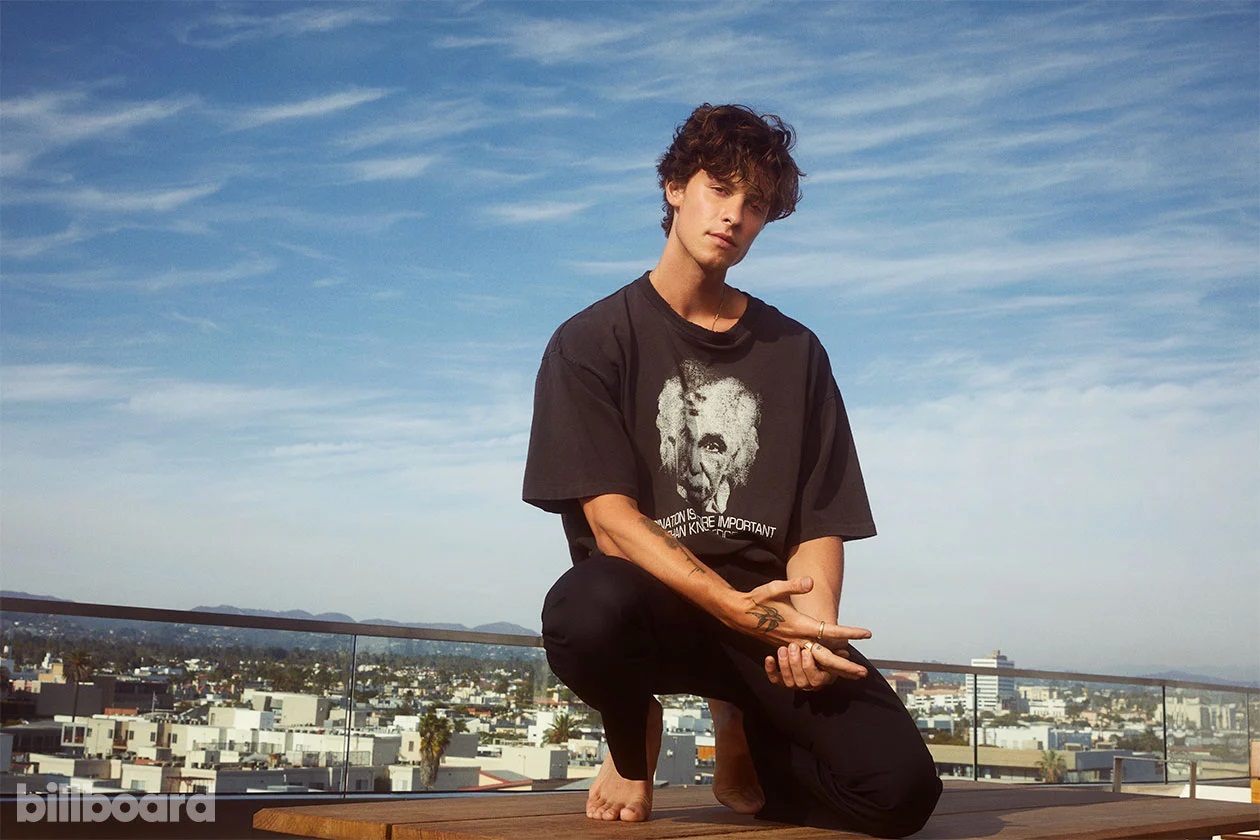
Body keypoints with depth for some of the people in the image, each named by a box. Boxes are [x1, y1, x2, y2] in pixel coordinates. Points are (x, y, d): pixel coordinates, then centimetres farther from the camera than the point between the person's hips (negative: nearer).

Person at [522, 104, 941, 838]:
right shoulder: (592, 342, 2)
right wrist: (732, 606, -24)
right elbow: (610, 522, -10)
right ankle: (633, 735, 0)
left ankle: (746, 734, 14)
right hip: (650, 603, -2)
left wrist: (811, 627, -16)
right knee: (587, 609, -40)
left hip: (767, 610, 2)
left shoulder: (795, 352, 12)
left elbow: (820, 522, 5)